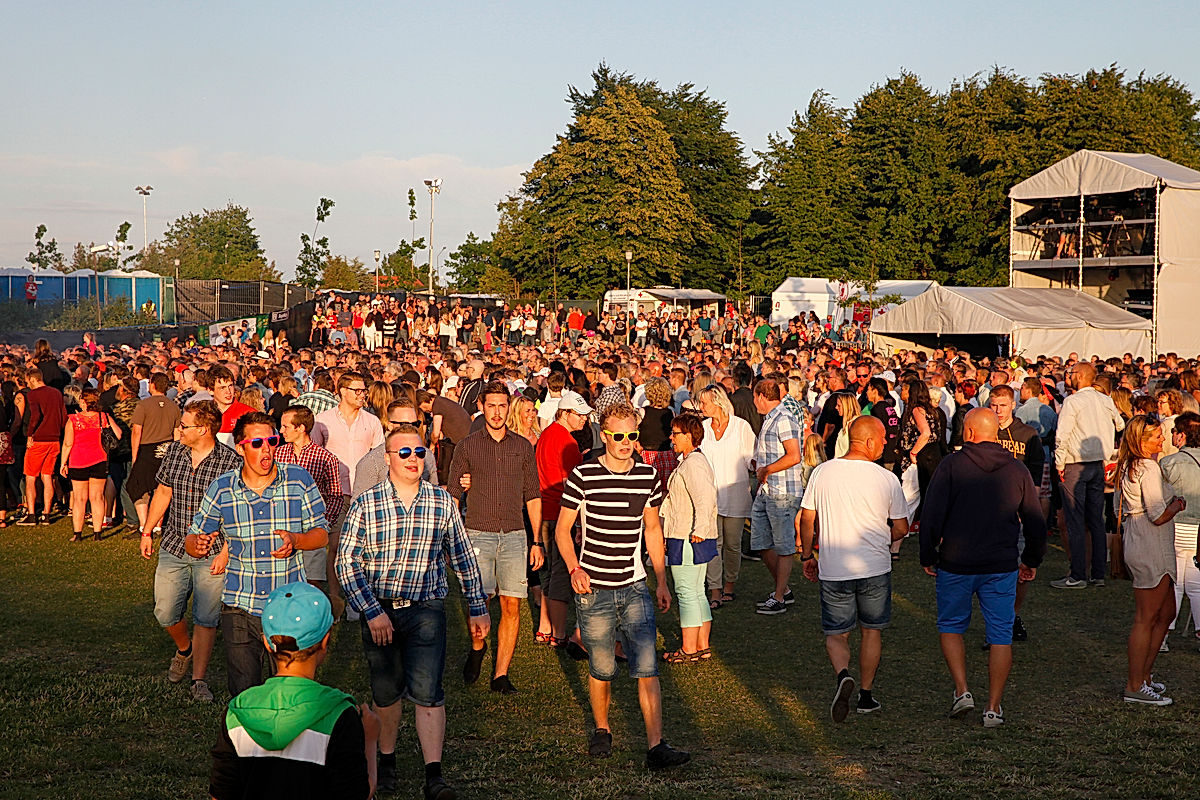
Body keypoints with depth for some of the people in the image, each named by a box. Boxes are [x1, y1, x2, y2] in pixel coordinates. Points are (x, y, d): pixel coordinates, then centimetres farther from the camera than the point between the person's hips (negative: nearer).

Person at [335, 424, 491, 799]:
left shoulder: (442, 502, 0)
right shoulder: (366, 505, -6)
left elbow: (463, 557, 9)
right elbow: (346, 562, -6)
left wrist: (478, 608, 10)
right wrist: (371, 612, -13)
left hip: (426, 609, 0)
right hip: (378, 609, 1)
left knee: (426, 690, -12)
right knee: (386, 692, 13)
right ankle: (387, 759, 34)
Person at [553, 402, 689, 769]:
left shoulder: (648, 475, 4)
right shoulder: (583, 476, -7)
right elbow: (563, 529, 1)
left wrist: (661, 581, 13)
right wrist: (574, 569, -15)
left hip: (635, 588, 2)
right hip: (593, 589, -2)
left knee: (647, 668, -8)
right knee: (602, 669, 8)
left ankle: (656, 747, -8)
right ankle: (601, 730, 32)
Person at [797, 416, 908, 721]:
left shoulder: (822, 472, -3)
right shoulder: (886, 479, -8)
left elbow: (806, 520, 2)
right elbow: (901, 528, 0)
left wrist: (807, 555, 15)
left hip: (832, 570, 1)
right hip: (875, 569, -1)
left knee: (836, 634, 11)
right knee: (872, 631, 17)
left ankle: (843, 675, -17)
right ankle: (866, 695, 22)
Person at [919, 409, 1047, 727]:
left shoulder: (951, 465, -7)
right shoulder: (1017, 470, 3)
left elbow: (932, 516, -9)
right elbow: (1036, 523, 9)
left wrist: (928, 557, 2)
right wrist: (1031, 560, 22)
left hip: (955, 565, -2)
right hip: (1002, 567, 2)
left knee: (950, 627, 16)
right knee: (1000, 636, 8)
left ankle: (962, 692, 4)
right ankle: (994, 707, 8)